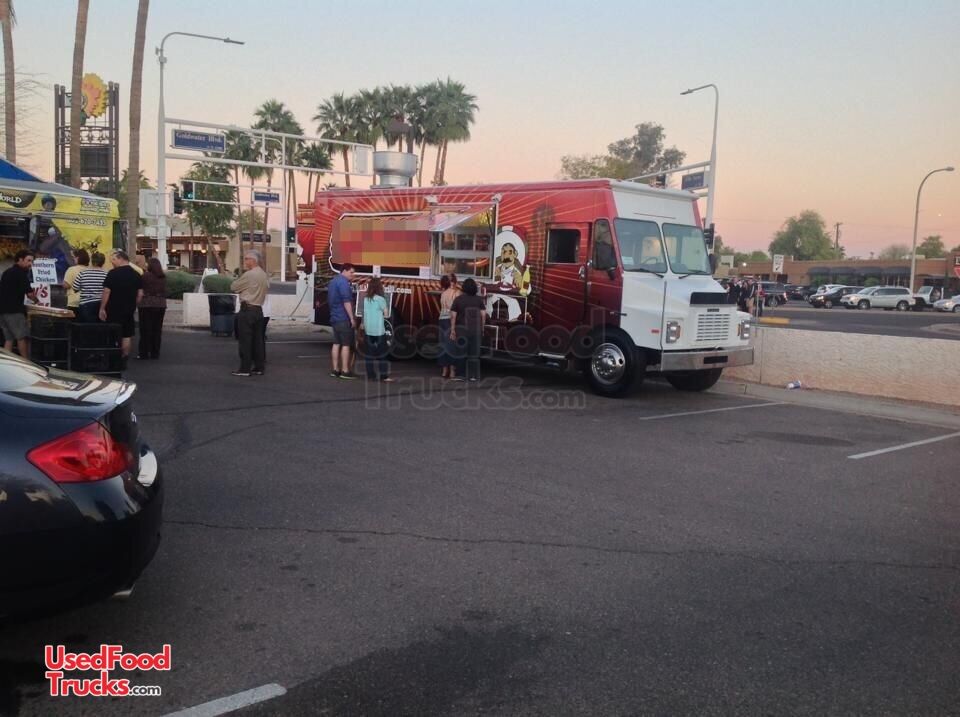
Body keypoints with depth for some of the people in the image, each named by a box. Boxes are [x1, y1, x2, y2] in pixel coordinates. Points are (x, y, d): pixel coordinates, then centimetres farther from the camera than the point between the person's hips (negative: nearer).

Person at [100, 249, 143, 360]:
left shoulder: (113, 273, -11)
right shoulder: (136, 274, 5)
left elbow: (106, 292, -13)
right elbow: (140, 294, 6)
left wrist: (102, 308, -7)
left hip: (114, 310, -4)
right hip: (129, 310, 4)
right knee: (127, 334, 9)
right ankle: (125, 356, 9)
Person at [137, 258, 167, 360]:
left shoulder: (145, 275, -10)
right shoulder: (163, 277, 4)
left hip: (146, 304, -4)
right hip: (161, 305, 4)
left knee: (145, 329, 2)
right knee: (157, 329, 8)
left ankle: (144, 353, 3)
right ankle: (155, 353, 10)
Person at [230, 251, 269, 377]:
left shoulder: (249, 275, -14)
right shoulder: (265, 275, 10)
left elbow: (233, 287, -7)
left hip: (247, 310, -8)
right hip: (259, 309, 8)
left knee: (245, 340, -4)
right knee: (258, 340, 9)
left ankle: (245, 369, -2)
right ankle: (259, 367, 12)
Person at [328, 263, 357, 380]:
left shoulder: (333, 281, 17)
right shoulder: (343, 282, -14)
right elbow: (346, 301, -21)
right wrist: (352, 318, -19)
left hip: (334, 317, 10)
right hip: (344, 318, -10)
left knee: (336, 343, 10)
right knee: (346, 344, -7)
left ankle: (335, 370, 12)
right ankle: (345, 371, -8)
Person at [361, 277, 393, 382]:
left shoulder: (365, 299, 4)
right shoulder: (381, 299, -9)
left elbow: (364, 313, 7)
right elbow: (385, 313, -4)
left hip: (368, 330, 5)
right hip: (379, 330, -4)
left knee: (369, 353, 8)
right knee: (382, 354, 1)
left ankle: (371, 375, 9)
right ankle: (384, 376, -1)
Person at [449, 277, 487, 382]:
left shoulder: (458, 299, -4)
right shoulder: (479, 299, -1)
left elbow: (453, 316, -7)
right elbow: (483, 315, -5)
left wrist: (452, 330, -2)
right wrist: (482, 328, 5)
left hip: (462, 329, 0)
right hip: (475, 329, 1)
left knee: (461, 351, 7)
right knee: (474, 352, 6)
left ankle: (461, 375, 4)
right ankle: (473, 375, 4)